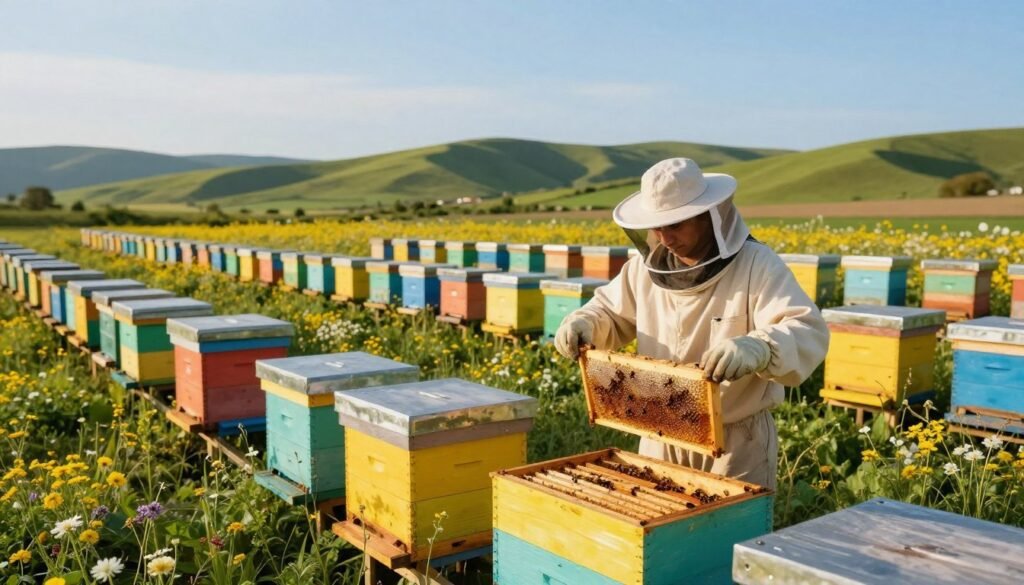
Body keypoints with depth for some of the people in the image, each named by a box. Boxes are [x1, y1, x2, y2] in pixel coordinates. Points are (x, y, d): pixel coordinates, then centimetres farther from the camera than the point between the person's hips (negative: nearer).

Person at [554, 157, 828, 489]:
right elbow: (610, 313, 14)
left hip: (736, 441, -5)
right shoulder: (648, 266, 0)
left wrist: (756, 349, -48)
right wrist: (581, 324, -9)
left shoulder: (756, 266, -17)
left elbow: (808, 333, -28)